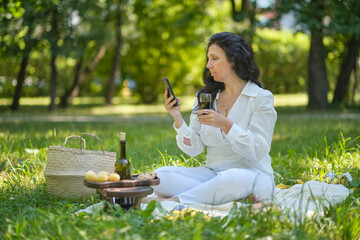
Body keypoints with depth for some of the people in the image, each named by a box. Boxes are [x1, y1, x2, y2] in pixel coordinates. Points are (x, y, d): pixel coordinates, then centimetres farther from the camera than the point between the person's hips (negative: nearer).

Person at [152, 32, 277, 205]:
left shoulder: (261, 98, -3)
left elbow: (259, 150, -13)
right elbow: (194, 148, 5)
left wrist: (225, 124, -24)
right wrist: (177, 119, -12)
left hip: (252, 173, -5)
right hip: (212, 173, 6)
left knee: (233, 179, -42)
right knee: (160, 175, -19)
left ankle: (174, 200, -25)